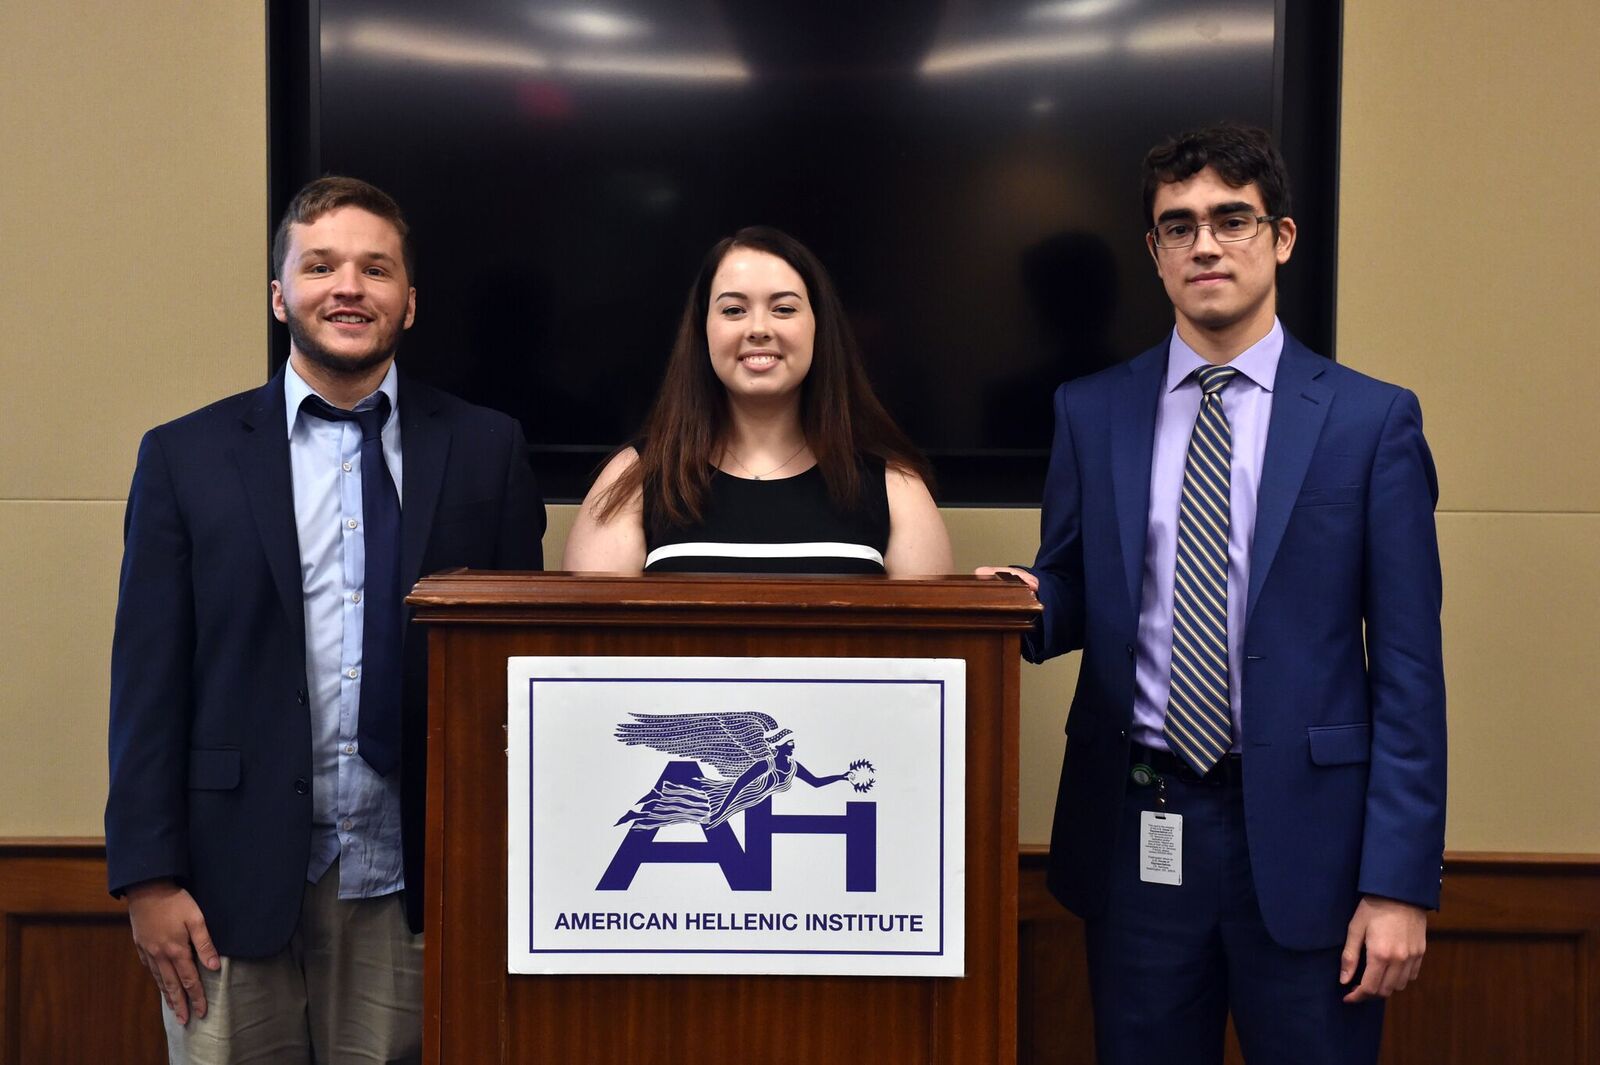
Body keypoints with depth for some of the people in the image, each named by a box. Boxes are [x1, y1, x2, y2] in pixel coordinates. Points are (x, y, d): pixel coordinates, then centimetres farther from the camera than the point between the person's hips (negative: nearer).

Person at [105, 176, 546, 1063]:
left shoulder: (486, 451, 3)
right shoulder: (187, 457, 4)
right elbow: (147, 678, 2)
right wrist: (147, 878, -4)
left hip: (412, 887, 0)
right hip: (236, 883, 0)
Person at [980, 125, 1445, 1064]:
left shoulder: (1373, 419, -2)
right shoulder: (1092, 412, 6)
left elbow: (1408, 665, -4)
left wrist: (1402, 882, -8)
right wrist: (1029, 602, -12)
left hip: (1303, 833, -2)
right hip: (1137, 830, 2)